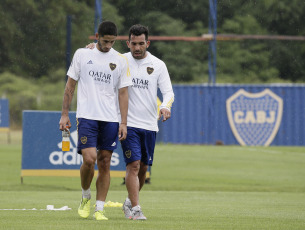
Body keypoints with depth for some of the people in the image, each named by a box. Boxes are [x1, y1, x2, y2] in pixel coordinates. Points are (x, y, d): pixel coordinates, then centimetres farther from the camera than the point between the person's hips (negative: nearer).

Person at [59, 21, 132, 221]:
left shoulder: (120, 61, 6)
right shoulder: (82, 54, 4)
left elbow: (123, 93, 7)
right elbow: (70, 85, 9)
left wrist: (123, 123, -1)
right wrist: (65, 114, 4)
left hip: (111, 119, 2)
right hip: (87, 116, -2)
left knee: (105, 163, 1)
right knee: (89, 159, -15)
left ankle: (99, 209, 7)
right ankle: (86, 197, 10)